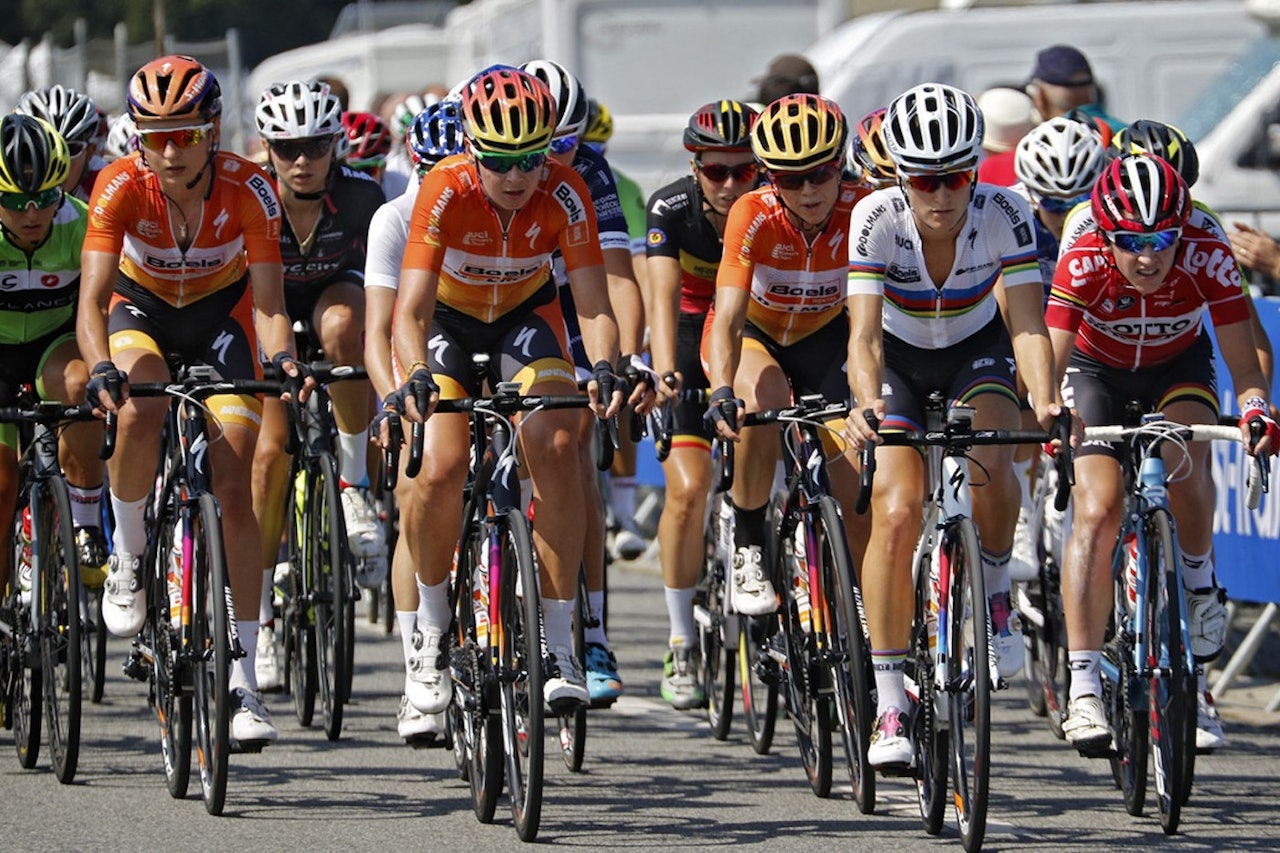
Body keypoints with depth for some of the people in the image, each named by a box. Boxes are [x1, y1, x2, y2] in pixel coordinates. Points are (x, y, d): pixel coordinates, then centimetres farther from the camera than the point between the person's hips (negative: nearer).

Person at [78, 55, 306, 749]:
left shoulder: (248, 190, -27)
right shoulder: (121, 186, -29)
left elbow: (268, 299, -28)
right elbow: (91, 300, -34)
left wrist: (281, 356, -49)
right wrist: (101, 368, -54)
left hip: (221, 314, 0)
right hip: (141, 307, 0)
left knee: (233, 489, -11)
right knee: (141, 408, -35)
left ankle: (243, 683, -8)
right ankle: (128, 555, -8)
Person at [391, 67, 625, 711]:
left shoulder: (564, 194, -27)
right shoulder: (445, 192, -31)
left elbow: (593, 302, -29)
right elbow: (410, 311, -36)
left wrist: (604, 368, -48)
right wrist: (415, 379, -54)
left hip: (526, 314, 1)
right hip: (450, 318, -1)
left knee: (555, 447, -24)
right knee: (439, 470, -20)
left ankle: (559, 642, -17)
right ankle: (432, 630, 7)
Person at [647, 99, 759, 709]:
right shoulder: (671, 209, -23)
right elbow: (663, 297, -33)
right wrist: (665, 373, -51)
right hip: (689, 341, -1)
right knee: (688, 489, -14)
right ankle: (681, 643, -4)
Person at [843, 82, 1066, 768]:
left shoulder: (1004, 214, -26)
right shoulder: (877, 218, -28)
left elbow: (1027, 323, -31)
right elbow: (864, 333, -34)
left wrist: (1044, 402, -49)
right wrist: (868, 404, -54)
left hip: (976, 351, 1)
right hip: (899, 358, 0)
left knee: (989, 461, -31)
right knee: (896, 513, -19)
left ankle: (993, 592, 0)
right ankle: (889, 706, -12)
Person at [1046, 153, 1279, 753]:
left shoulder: (1208, 259, -30)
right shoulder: (1084, 264, -32)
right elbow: (1051, 361, -37)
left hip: (1179, 367, 0)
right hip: (1098, 370, 0)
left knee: (1185, 458, -31)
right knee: (1097, 510, -19)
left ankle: (1199, 579, -1)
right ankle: (1083, 687, -19)